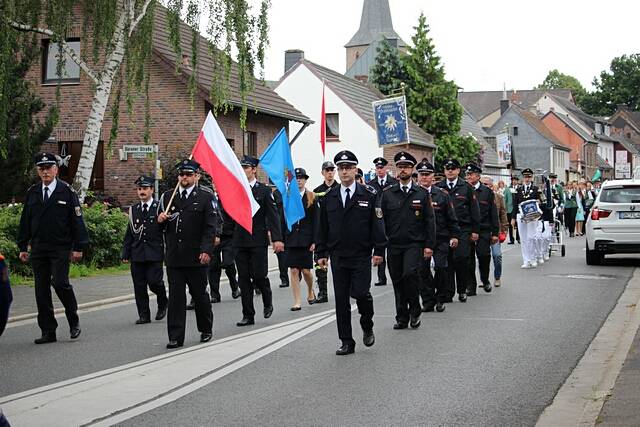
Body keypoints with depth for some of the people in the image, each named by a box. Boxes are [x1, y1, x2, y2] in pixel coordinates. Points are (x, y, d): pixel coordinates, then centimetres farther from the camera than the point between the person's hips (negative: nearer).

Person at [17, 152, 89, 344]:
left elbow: (77, 220, -3)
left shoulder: (67, 192, -1)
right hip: (38, 249, 4)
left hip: (60, 248, -4)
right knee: (41, 290, 4)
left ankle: (74, 320, 7)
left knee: (60, 282, -17)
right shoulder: (32, 193, 10)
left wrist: (78, 247, -7)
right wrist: (23, 247, 10)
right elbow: (25, 221, 14)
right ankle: (48, 331, 11)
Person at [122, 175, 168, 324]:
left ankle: (163, 303, 18)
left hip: (154, 254, -4)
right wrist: (126, 253, 11)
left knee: (154, 282, -11)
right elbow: (129, 234, 14)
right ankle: (144, 315, 12)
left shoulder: (159, 208, 0)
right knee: (139, 286, 3)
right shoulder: (133, 210, 12)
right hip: (137, 254, 4)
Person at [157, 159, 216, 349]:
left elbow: (210, 227, -5)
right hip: (173, 257, 2)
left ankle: (206, 330, 28)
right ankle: (175, 337, 3)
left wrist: (206, 250, -15)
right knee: (175, 297, 0)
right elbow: (159, 226, 17)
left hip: (196, 257, -2)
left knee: (200, 294, 9)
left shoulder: (205, 197, 1)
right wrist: (160, 219, -7)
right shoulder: (167, 197, 11)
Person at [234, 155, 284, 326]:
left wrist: (277, 238, -12)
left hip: (258, 240, -3)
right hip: (240, 240, 3)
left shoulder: (263, 190, 0)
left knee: (259, 275, -6)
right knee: (243, 279, 4)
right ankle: (248, 315, 10)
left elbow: (272, 215, -4)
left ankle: (267, 303, 23)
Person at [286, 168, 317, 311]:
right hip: (291, 239, 1)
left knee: (306, 271, -1)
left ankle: (310, 291, 29)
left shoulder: (311, 198, 1)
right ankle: (297, 302, 4)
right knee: (294, 271, -1)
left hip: (306, 239, -1)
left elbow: (315, 221, -1)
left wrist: (314, 241, -7)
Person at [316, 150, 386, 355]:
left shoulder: (369, 195, 0)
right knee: (341, 299, 4)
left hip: (361, 256, -3)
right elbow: (323, 227, 11)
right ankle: (346, 342, 11)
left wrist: (379, 250, -8)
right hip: (338, 256, 3)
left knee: (360, 293, -13)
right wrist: (321, 253, 6)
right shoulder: (329, 197, 8)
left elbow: (377, 224, -2)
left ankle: (367, 326, 18)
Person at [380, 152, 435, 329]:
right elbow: (381, 220, 7)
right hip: (393, 245, 2)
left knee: (410, 274, -21)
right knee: (397, 281, 5)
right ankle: (402, 318, 16)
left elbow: (429, 221, 4)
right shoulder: (387, 194, 7)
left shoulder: (422, 193, 5)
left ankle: (415, 310, -3)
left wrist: (429, 245, -3)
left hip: (414, 244, -2)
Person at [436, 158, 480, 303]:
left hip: (463, 229, -2)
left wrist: (475, 230, 1)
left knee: (461, 259, -10)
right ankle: (448, 292, 10)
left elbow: (474, 210, 5)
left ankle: (462, 290, 5)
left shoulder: (467, 188, 4)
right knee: (447, 261, 3)